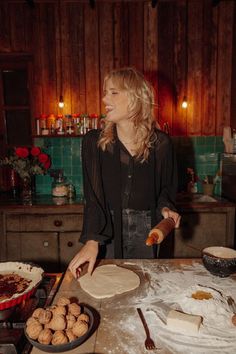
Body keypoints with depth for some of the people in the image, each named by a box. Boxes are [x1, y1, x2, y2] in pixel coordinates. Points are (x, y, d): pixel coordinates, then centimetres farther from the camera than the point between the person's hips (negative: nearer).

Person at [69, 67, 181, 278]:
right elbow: (93, 197, -13)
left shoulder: (161, 143, -6)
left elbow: (167, 187, 8)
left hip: (145, 231, 1)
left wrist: (165, 208, -12)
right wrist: (91, 240, -23)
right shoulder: (94, 142, -9)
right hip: (106, 230, 0)